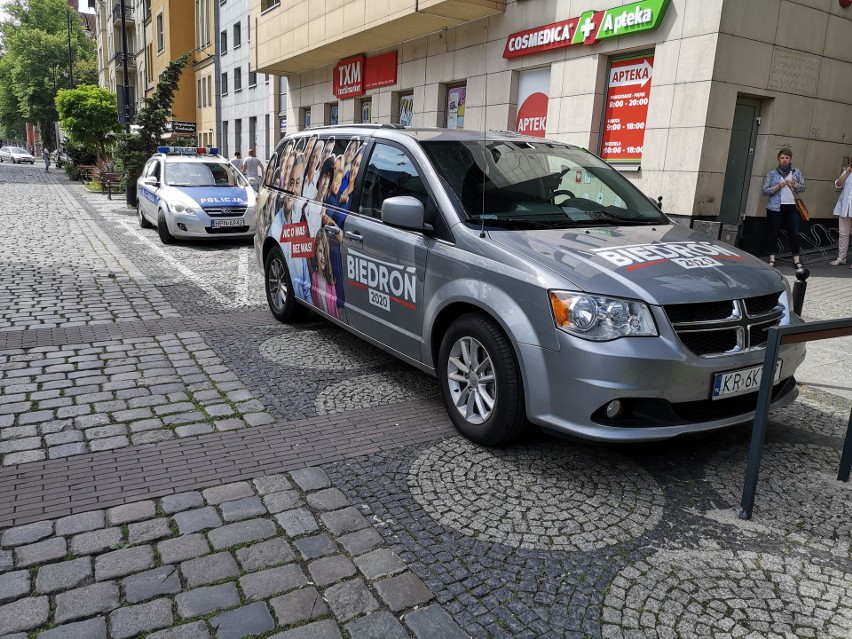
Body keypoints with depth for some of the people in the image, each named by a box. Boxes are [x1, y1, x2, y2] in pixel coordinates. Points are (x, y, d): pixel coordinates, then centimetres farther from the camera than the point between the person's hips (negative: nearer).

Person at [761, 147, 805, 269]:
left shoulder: (797, 172, 9)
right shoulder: (772, 173, 2)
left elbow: (803, 188, 8)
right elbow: (765, 190, -4)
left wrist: (795, 184, -12)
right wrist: (779, 186, -16)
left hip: (792, 207, 2)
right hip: (776, 208, -2)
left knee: (794, 233, 1)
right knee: (774, 233, 2)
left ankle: (796, 260, 6)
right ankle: (772, 260, 9)